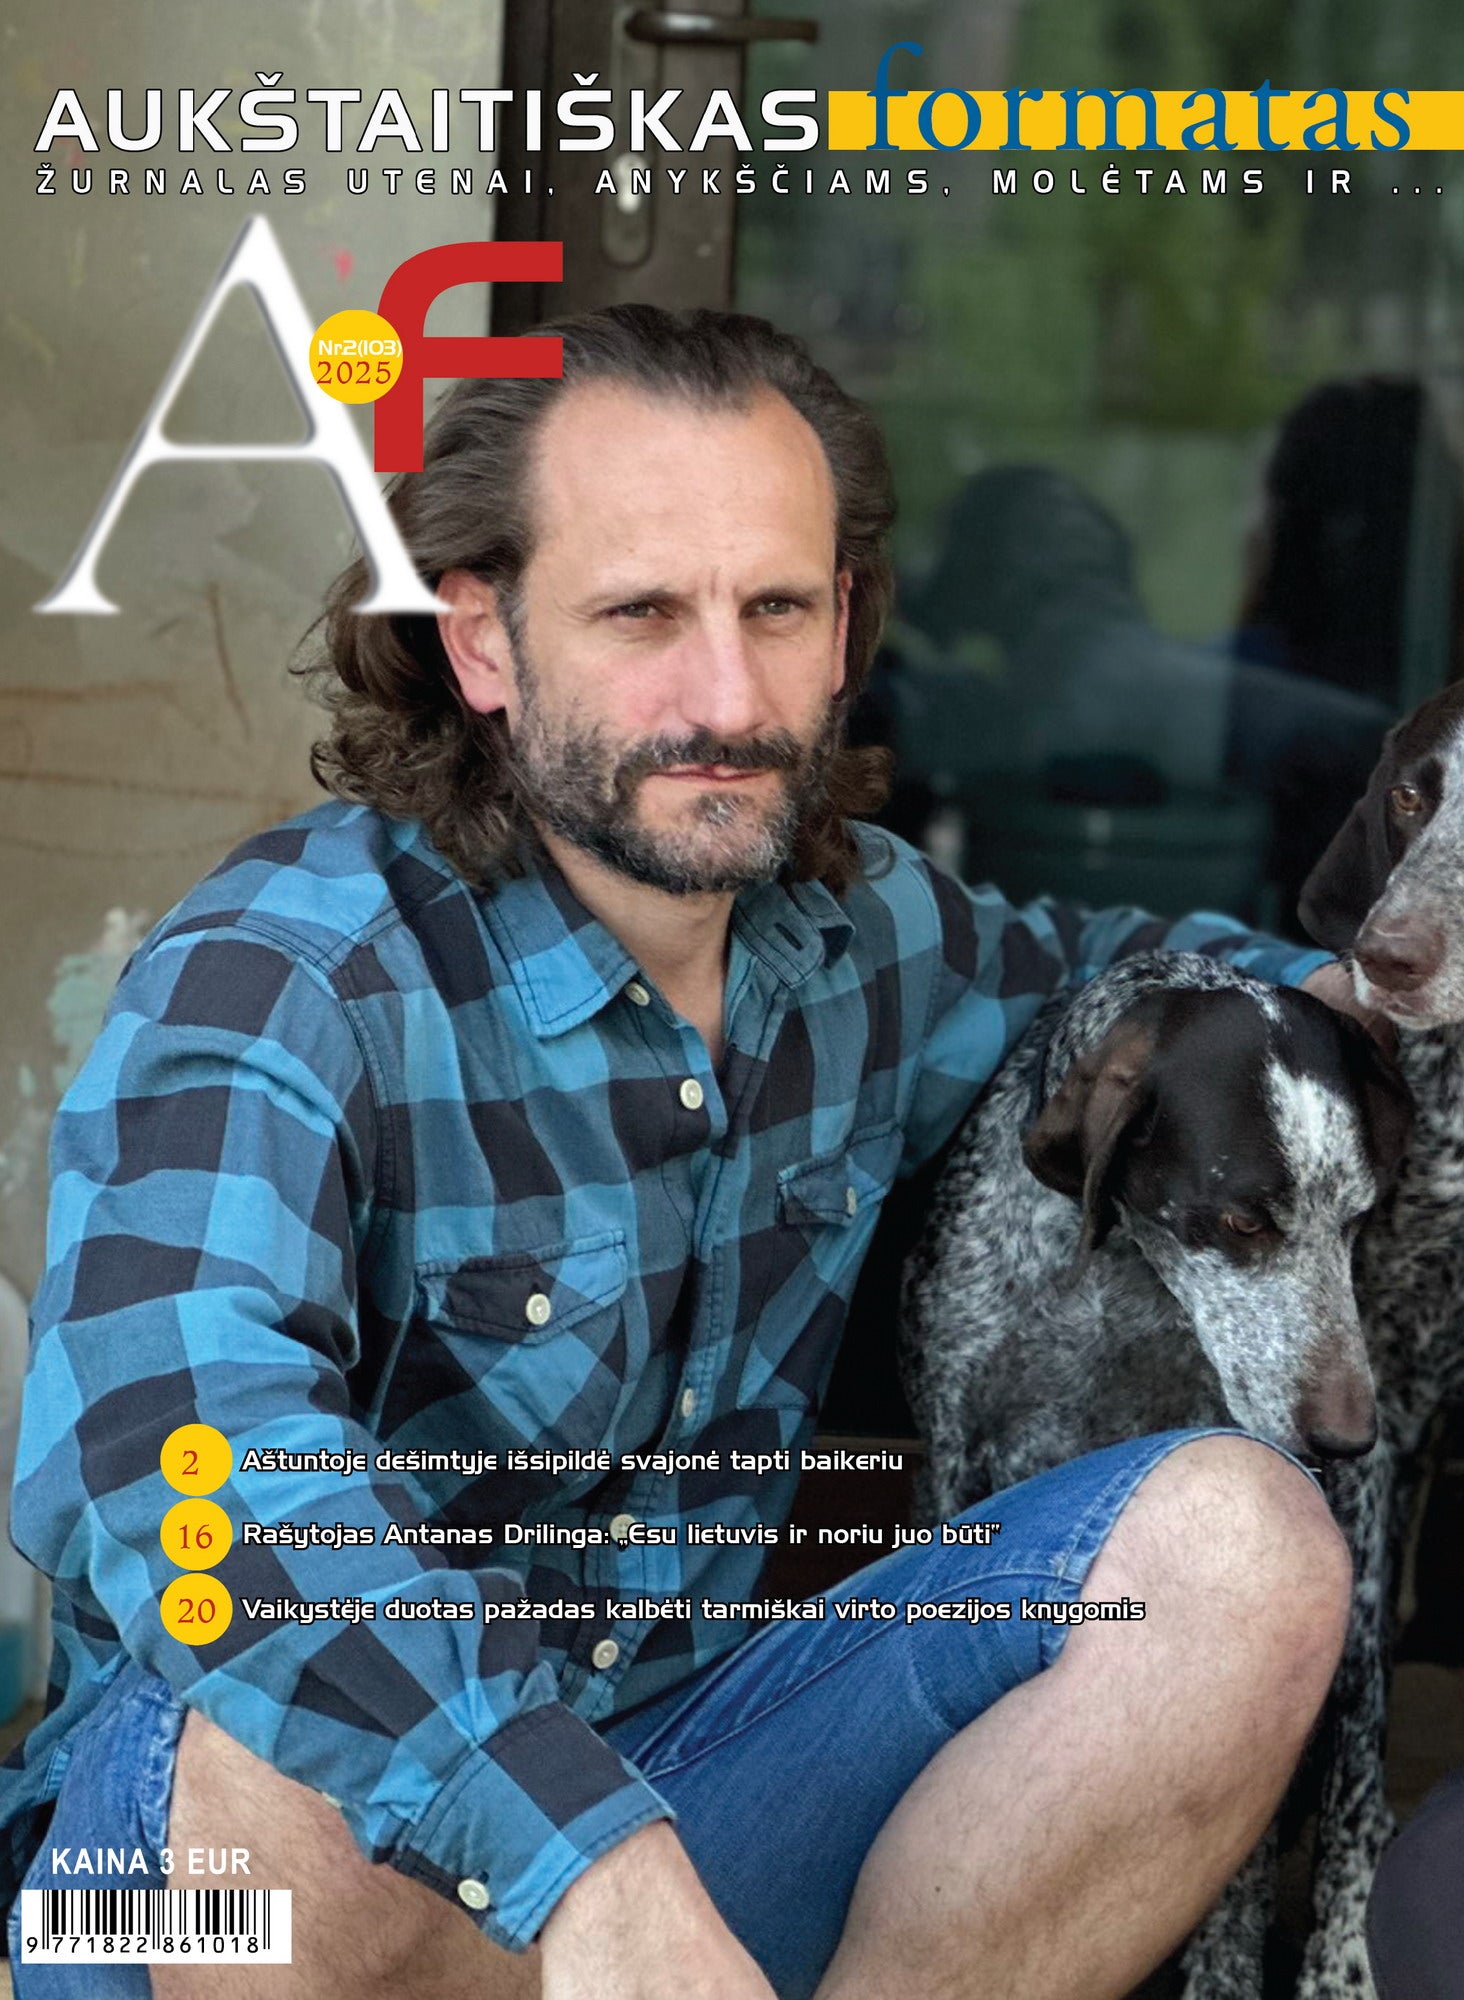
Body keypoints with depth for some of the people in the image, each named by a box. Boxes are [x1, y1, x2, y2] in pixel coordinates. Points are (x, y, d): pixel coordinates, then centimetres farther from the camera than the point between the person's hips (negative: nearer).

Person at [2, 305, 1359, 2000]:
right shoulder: (273, 984, -21)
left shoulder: (860, 933, 2)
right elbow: (173, 1440, -40)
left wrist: (1322, 990, 6)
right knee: (283, 1741, -40)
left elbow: (1081, 962, 27)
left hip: (679, 1784, 6)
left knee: (1239, 1540, -10)